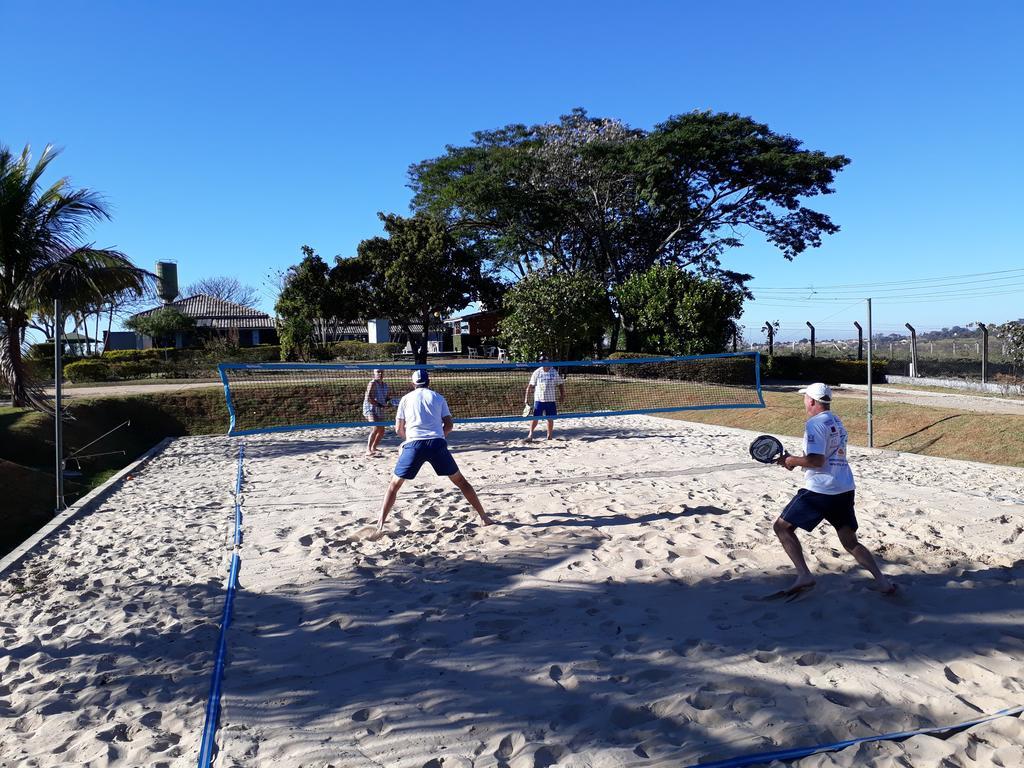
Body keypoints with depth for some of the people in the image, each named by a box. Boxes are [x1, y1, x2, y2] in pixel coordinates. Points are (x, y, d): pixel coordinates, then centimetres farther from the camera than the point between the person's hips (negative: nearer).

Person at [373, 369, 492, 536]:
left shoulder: (406, 398, 16)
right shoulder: (438, 397, 16)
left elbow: (399, 429, 16)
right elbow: (449, 424, 10)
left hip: (414, 443, -1)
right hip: (437, 443, 1)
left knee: (394, 484, 13)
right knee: (459, 480, 16)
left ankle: (380, 526, 3)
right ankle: (484, 517, 18)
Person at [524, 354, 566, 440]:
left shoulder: (554, 372, 4)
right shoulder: (537, 372, 2)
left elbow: (560, 384, 13)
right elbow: (530, 386, 3)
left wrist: (562, 395, 5)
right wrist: (527, 398, -2)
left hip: (551, 400, 1)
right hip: (538, 400, -1)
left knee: (550, 419, 6)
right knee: (535, 418, -5)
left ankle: (549, 436, 18)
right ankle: (530, 433, 6)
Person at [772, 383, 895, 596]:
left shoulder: (815, 423, -11)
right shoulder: (836, 422, 18)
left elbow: (816, 460, -20)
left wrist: (793, 461, -4)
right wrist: (795, 460, 16)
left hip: (820, 491, -8)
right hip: (845, 490, 9)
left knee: (782, 527, 3)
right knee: (851, 542, 15)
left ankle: (803, 576, -8)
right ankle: (883, 582, 2)